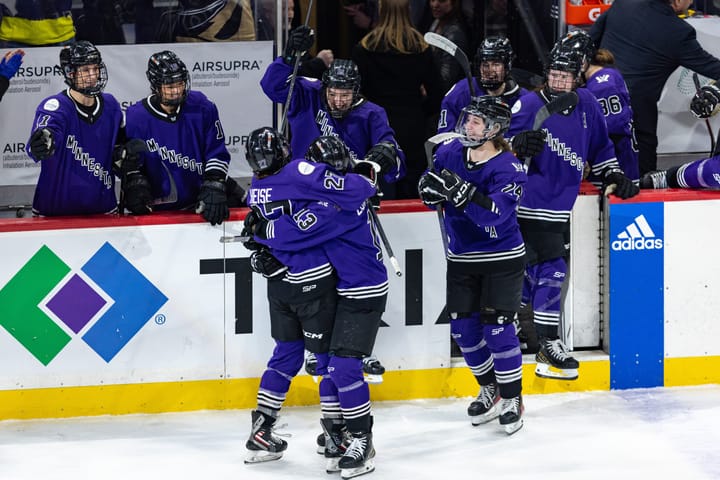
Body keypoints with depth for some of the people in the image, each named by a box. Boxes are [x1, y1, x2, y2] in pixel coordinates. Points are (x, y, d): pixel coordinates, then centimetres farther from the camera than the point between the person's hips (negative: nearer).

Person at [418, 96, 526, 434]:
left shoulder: (507, 169, -20)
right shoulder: (450, 153, -4)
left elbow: (495, 213, -33)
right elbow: (431, 196, 3)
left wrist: (463, 192, -46)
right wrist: (431, 188, -21)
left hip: (502, 259, -5)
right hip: (462, 258, 5)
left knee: (496, 327, -8)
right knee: (463, 327, 6)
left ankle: (512, 398, 7)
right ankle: (490, 389, 25)